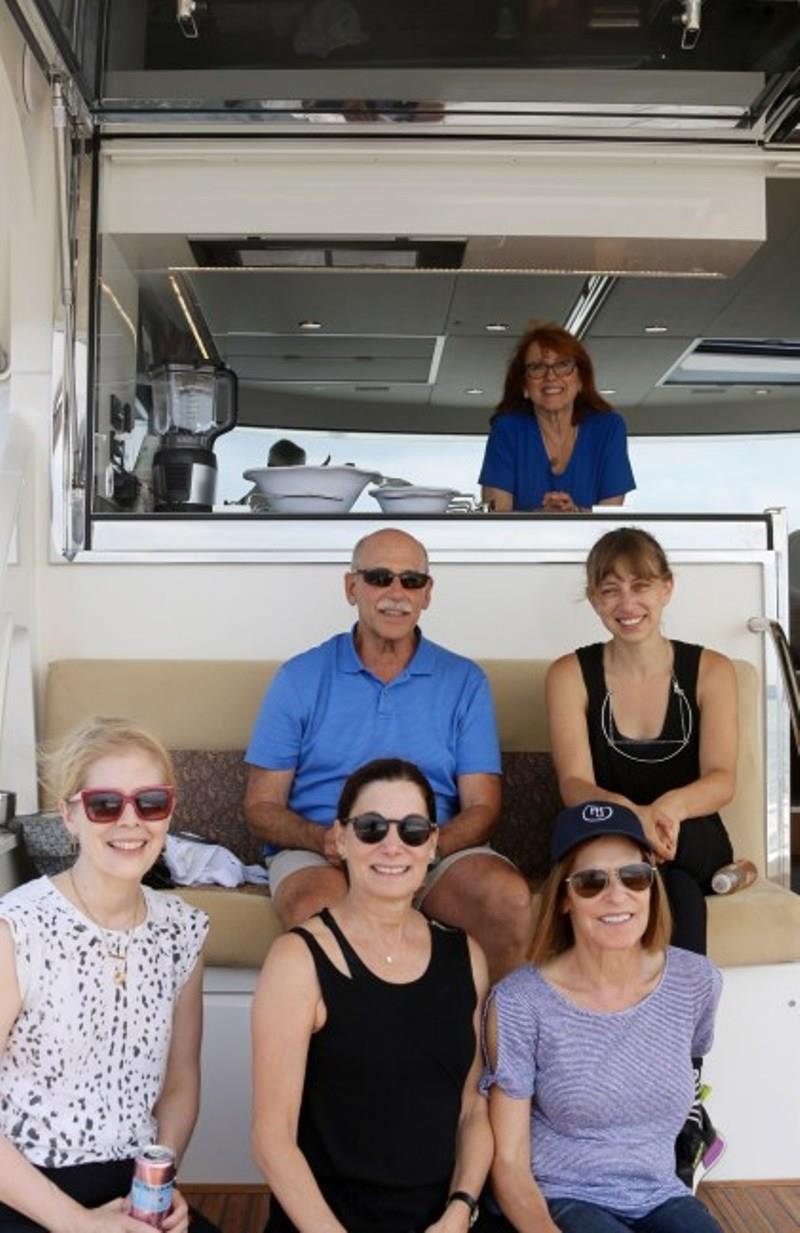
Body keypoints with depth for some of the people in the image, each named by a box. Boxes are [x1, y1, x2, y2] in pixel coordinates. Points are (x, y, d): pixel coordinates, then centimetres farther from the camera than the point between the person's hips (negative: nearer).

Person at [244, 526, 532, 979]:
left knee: (510, 898, -28)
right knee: (315, 908, -36)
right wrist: (323, 839, -16)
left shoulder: (464, 681, 11)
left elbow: (482, 807, 6)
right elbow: (262, 806, 6)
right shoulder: (301, 678, 8)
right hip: (320, 854, -1)